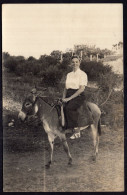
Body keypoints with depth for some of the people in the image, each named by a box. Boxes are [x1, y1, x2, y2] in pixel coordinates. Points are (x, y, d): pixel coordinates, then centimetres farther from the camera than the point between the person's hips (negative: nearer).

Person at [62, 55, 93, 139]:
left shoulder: (83, 74, -1)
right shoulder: (69, 74, 19)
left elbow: (81, 89, -11)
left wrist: (70, 98, -17)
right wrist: (64, 97, -1)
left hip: (78, 96, -6)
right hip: (69, 97, 7)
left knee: (68, 108, -32)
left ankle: (77, 131, -22)